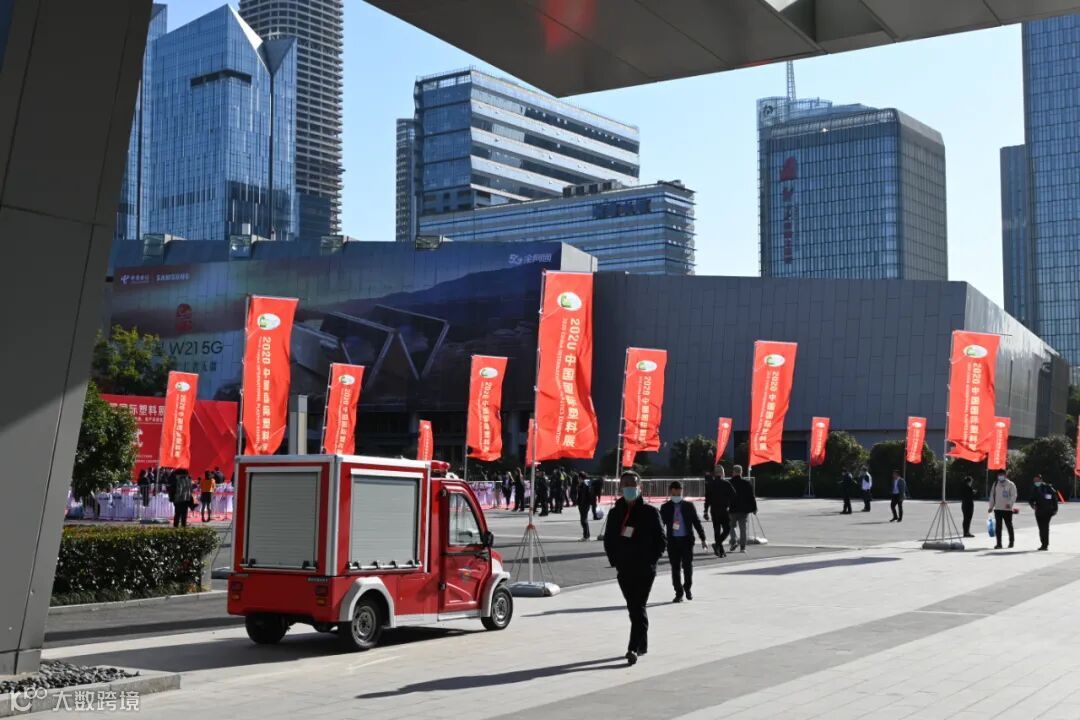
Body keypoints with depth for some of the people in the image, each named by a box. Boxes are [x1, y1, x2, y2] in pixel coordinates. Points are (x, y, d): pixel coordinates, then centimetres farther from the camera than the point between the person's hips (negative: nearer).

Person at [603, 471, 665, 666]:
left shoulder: (650, 512, -4)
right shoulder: (615, 513, 7)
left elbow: (660, 540, -2)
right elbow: (608, 540, 12)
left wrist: (651, 560, -8)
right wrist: (614, 561, 3)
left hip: (645, 569, -4)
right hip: (624, 569, 4)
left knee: (638, 608, -11)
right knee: (633, 608, 12)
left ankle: (634, 648, -15)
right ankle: (642, 645, 25)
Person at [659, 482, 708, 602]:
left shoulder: (689, 506, 5)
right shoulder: (665, 508, 3)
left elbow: (697, 522, 8)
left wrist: (703, 539, 5)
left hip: (687, 539, 0)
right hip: (672, 540, 0)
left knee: (687, 565, -2)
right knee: (675, 567, 2)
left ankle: (687, 587, 24)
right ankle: (679, 593, 12)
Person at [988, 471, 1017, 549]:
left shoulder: (1010, 484, -2)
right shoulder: (995, 484, 13)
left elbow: (1014, 495, -9)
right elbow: (992, 495, 17)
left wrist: (1010, 503, -24)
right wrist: (991, 506, 12)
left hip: (1007, 509, -4)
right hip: (997, 509, 4)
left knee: (1009, 525, 6)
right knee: (998, 527, 1)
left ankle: (1011, 542, 21)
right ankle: (999, 543, 3)